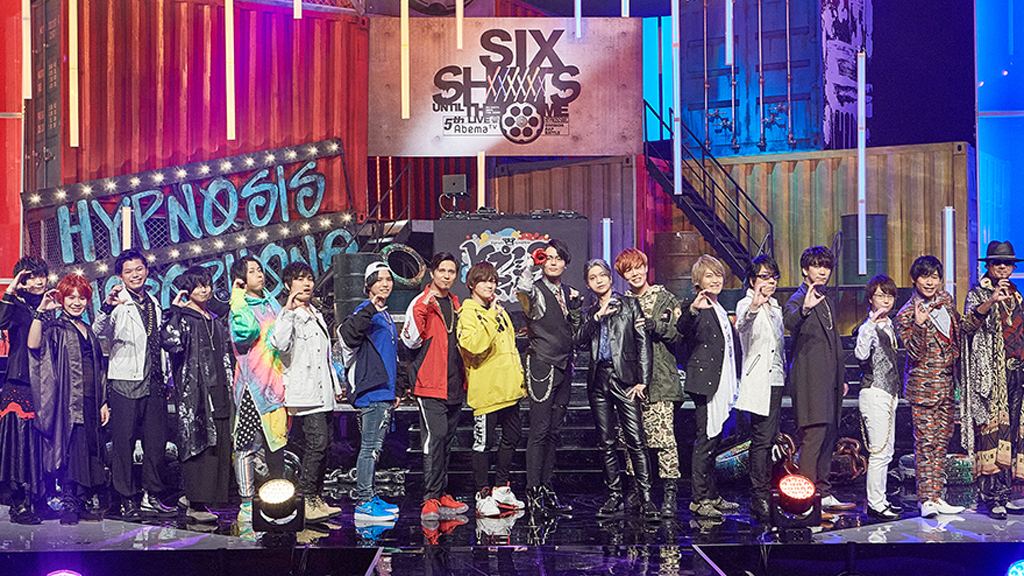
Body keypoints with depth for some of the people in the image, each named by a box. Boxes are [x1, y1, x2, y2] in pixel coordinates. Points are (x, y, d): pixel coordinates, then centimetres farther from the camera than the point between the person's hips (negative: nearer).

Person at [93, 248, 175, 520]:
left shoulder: (154, 304, 16)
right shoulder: (118, 306, -2)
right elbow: (98, 331, -21)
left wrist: (165, 379, 21)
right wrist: (107, 305, -39)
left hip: (155, 384, 5)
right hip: (126, 383, -5)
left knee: (156, 441, 5)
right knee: (124, 442, -3)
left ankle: (150, 497, 15)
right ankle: (128, 500, 4)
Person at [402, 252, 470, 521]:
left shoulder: (455, 303, 17)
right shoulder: (420, 302, -3)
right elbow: (411, 340, -16)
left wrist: (463, 378, 15)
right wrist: (423, 308, -23)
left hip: (454, 385, 7)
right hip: (430, 385, -7)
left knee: (447, 439, 10)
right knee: (435, 436, -14)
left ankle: (442, 495, 17)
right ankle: (430, 499, -13)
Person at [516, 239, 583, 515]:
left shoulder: (567, 291, 16)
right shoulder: (536, 290, -4)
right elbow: (521, 290, -30)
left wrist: (576, 305, 9)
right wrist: (534, 264, -25)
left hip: (564, 367, 7)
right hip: (542, 365, -7)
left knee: (553, 431, 10)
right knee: (540, 429, -10)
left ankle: (546, 490, 16)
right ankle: (533, 492, -7)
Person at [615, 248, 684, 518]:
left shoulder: (665, 299, 5)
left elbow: (677, 334, -2)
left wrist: (653, 324, -14)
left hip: (659, 379, -4)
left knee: (663, 436, -12)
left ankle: (670, 494, -9)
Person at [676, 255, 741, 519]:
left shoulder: (720, 310, 21)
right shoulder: (694, 307, -7)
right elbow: (681, 330, -29)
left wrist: (733, 383, 22)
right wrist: (692, 309, -48)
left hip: (721, 382, 9)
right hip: (705, 380, -9)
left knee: (714, 438, 12)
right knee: (706, 438, -9)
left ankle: (712, 495, 18)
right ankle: (699, 498, -6)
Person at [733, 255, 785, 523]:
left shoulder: (775, 307, 19)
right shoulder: (746, 305, -8)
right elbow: (741, 325, -33)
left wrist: (785, 373, 24)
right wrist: (753, 309, -53)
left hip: (776, 380, 8)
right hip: (759, 382, -8)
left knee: (769, 437, 12)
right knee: (762, 438, -11)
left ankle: (766, 493, 20)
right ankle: (760, 499, -10)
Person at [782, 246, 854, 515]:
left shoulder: (827, 301, 21)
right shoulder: (799, 298, -6)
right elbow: (789, 322, -30)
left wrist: (841, 378, 26)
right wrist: (804, 309, -50)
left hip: (829, 380, 9)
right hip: (810, 379, -9)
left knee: (828, 437, 12)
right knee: (813, 437, -12)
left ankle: (824, 494, 20)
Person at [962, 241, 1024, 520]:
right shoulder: (978, 294, 2)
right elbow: (968, 325, -16)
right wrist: (990, 303, -29)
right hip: (990, 373, -6)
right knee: (992, 429, -11)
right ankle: (994, 497, -12)